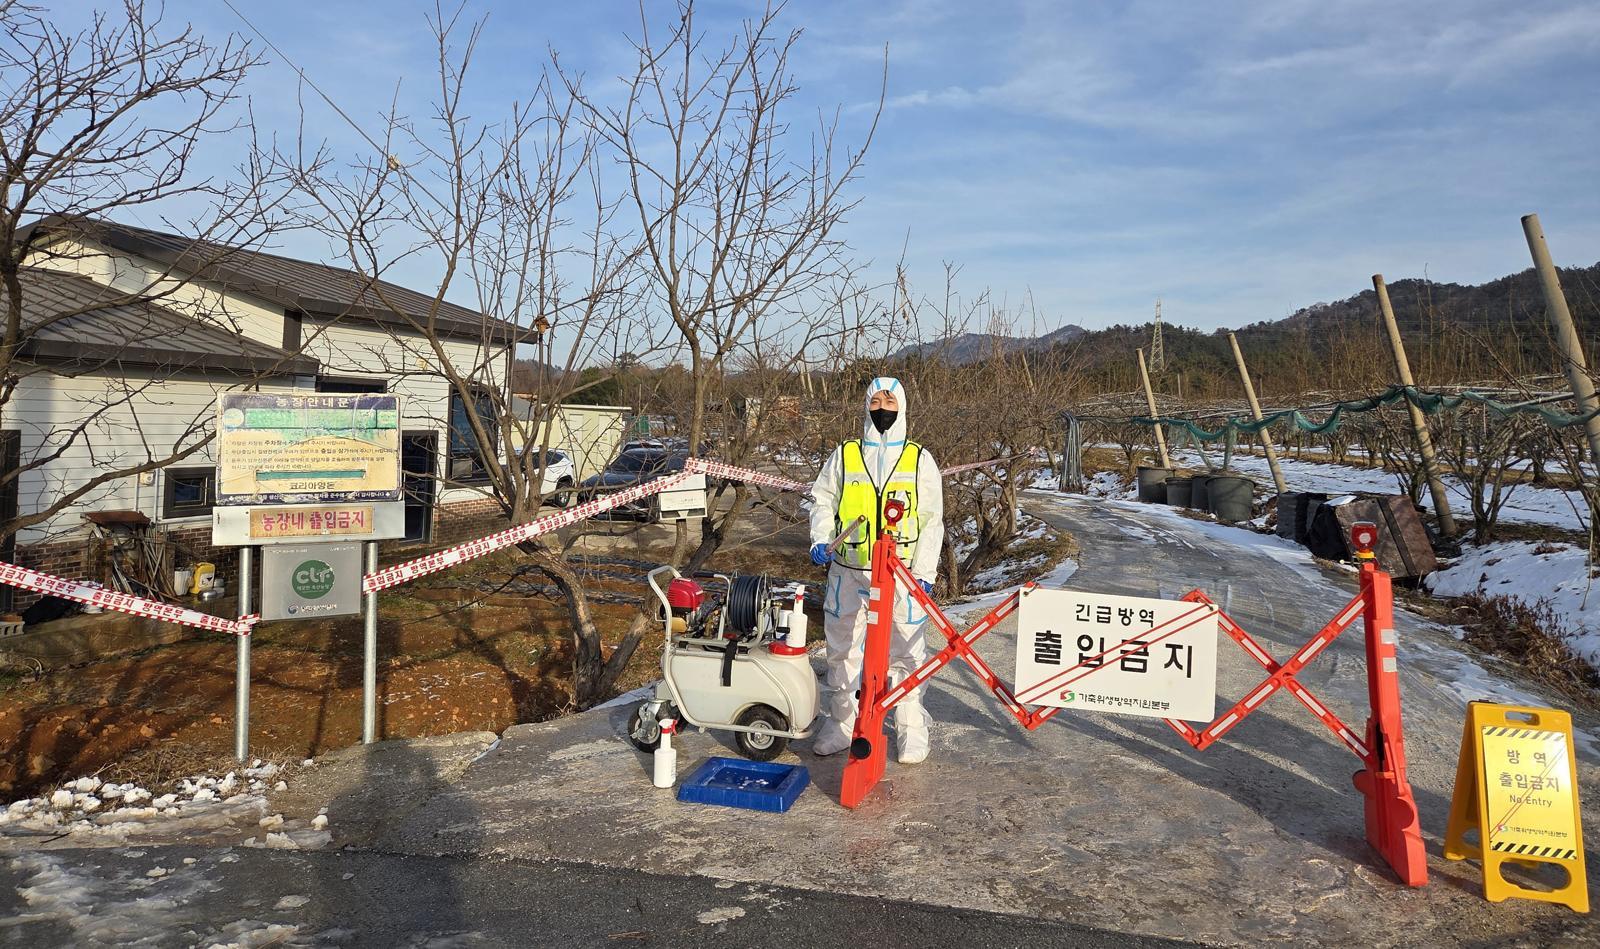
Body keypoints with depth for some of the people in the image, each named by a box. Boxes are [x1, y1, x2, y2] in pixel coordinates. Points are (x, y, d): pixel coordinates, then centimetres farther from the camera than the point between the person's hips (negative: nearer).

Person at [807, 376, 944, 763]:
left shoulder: (920, 459, 4)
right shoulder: (844, 455, 6)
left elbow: (932, 521, 4)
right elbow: (823, 500, 13)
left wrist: (925, 571, -4)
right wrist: (820, 540, -4)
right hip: (848, 572, 2)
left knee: (904, 654, 3)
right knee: (842, 651, 10)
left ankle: (912, 730, 17)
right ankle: (841, 723, 25)